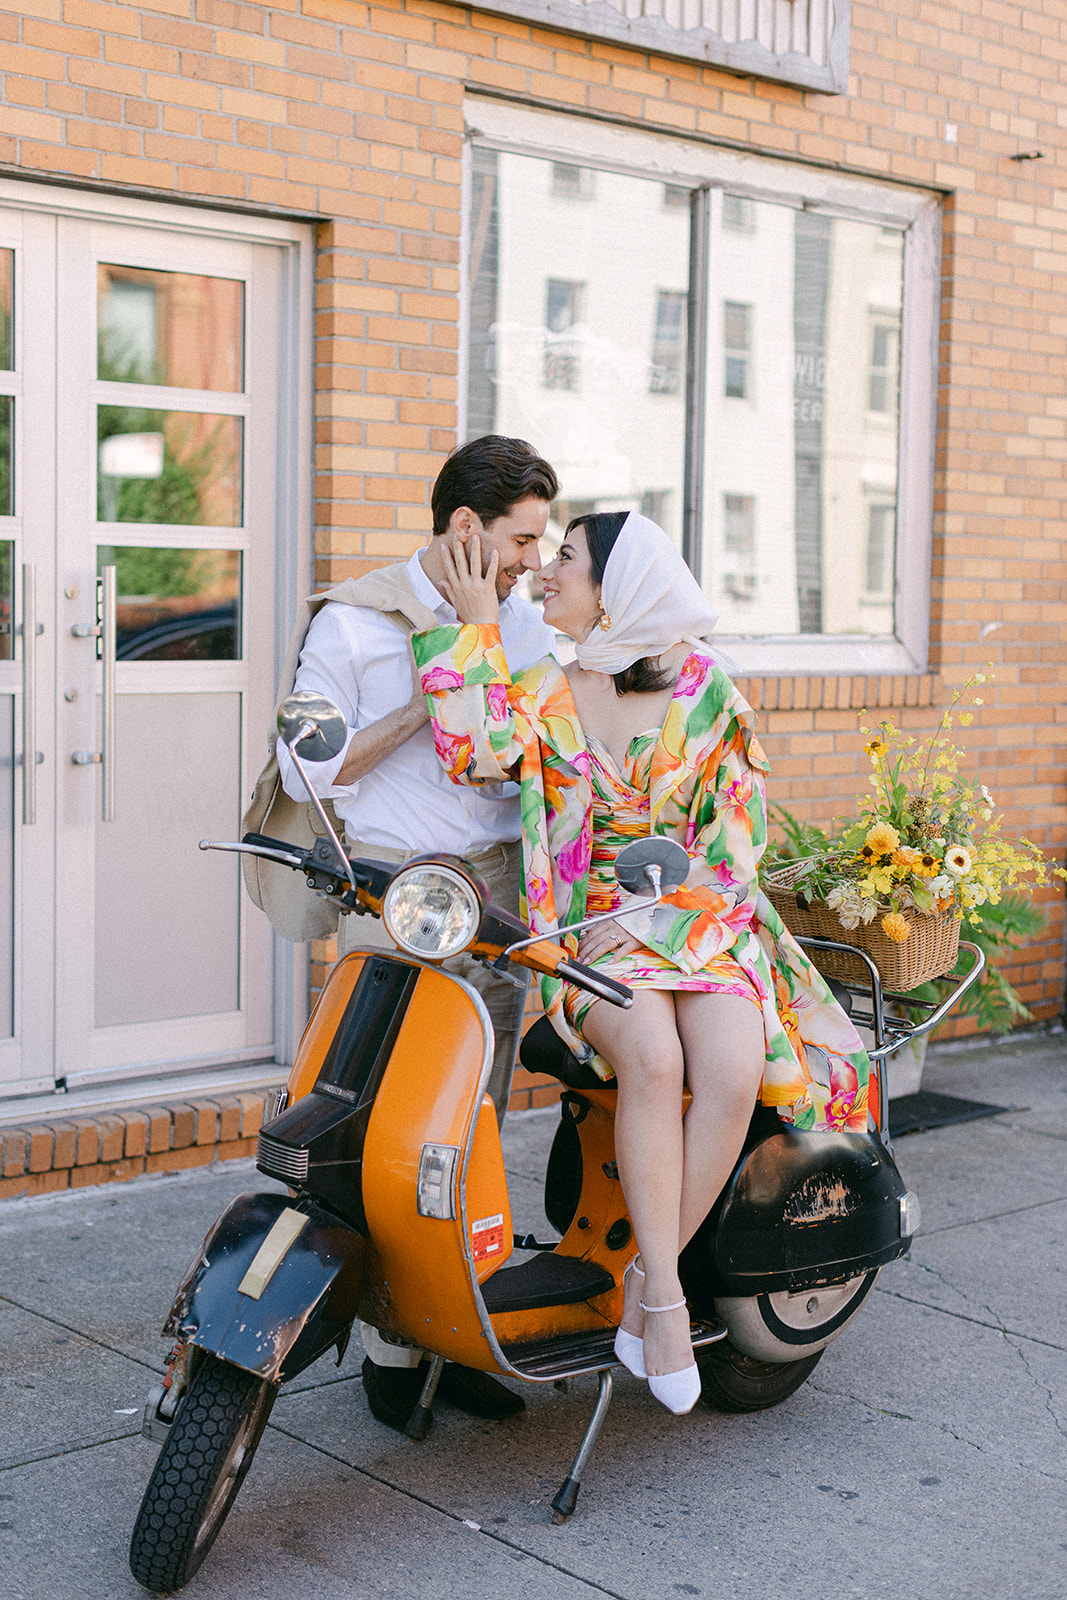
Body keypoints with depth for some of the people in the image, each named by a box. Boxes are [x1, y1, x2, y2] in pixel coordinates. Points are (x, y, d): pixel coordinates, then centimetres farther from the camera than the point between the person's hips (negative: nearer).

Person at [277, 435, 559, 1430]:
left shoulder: (526, 629, 14)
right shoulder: (355, 622, -2)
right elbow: (308, 769, -5)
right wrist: (423, 705, -12)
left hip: (498, 892, 5)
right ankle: (391, 1343, 4)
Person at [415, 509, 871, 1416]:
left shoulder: (703, 685, 4)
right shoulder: (539, 681, 6)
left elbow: (738, 824, 2)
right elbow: (479, 752, -14)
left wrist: (664, 916, -10)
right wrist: (475, 627, -8)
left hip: (701, 916, 1)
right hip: (587, 923, 0)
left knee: (732, 1069, -28)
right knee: (652, 1057, -31)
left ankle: (644, 1284, -14)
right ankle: (667, 1297, -22)